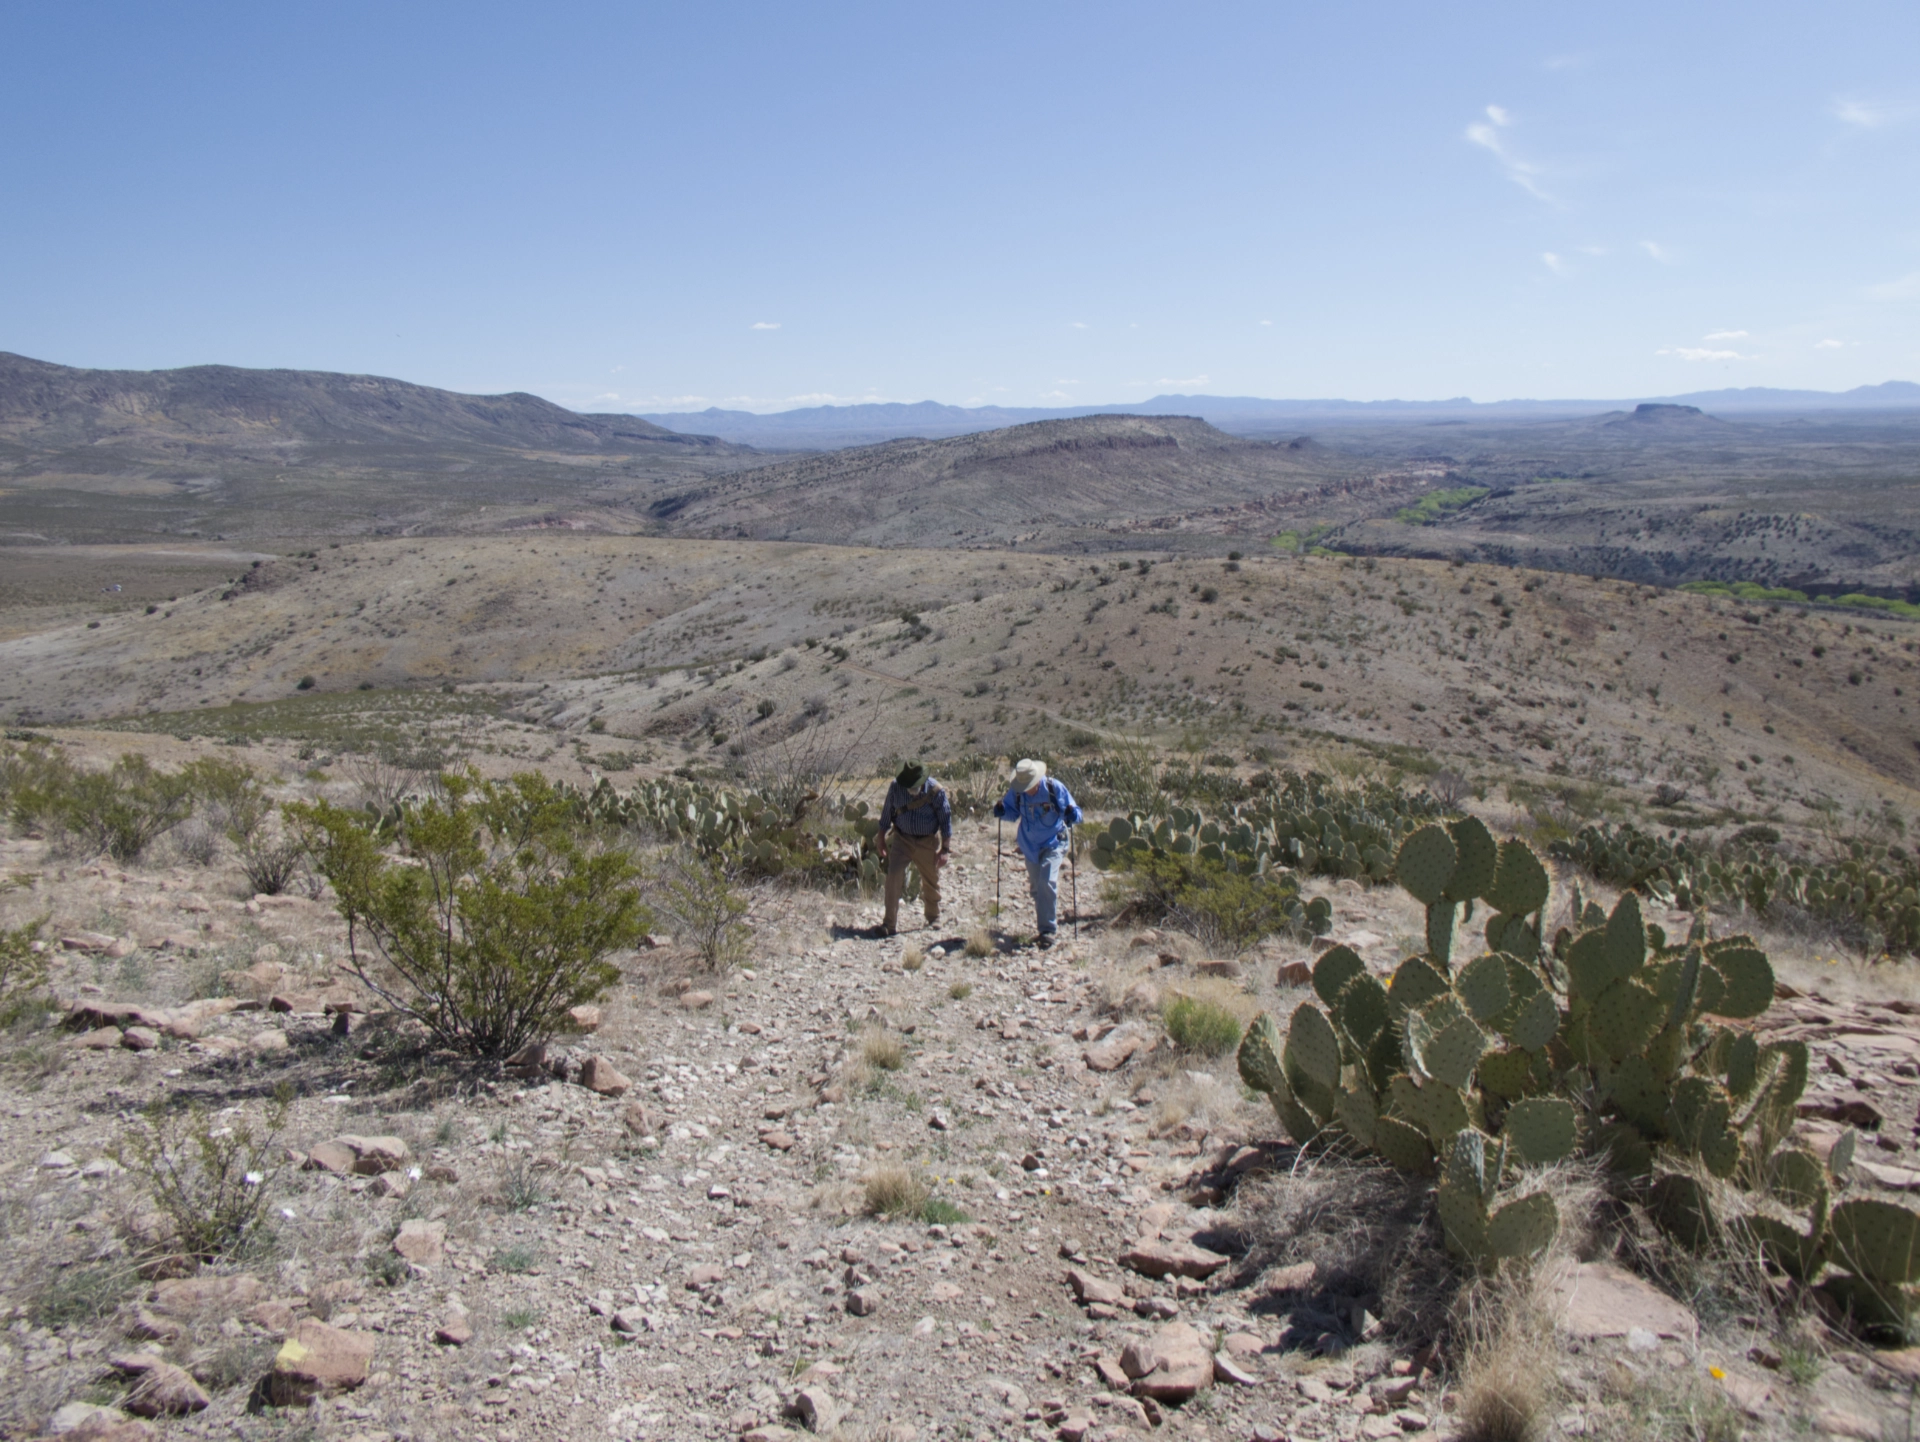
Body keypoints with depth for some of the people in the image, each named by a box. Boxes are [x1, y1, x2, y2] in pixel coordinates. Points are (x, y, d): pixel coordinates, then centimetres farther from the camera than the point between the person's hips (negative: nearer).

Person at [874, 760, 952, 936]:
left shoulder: (936, 790, -16)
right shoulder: (896, 787, -12)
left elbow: (946, 820, -9)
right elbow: (887, 813, 3)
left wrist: (945, 849, -10)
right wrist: (881, 839, 9)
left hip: (928, 842, 0)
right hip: (902, 839, 1)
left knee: (931, 882, 12)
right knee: (893, 876, -15)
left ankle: (934, 918, 35)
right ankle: (890, 924, -10)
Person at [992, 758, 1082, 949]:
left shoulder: (1055, 788, -18)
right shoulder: (1017, 792, -10)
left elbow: (1073, 811, -12)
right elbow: (1012, 811, 6)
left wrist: (1072, 815, -35)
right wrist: (1001, 810, -16)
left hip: (1053, 843, -4)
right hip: (1030, 846, 4)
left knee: (1047, 882, -19)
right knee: (1035, 886, 13)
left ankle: (1048, 930, -13)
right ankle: (1051, 918, 35)